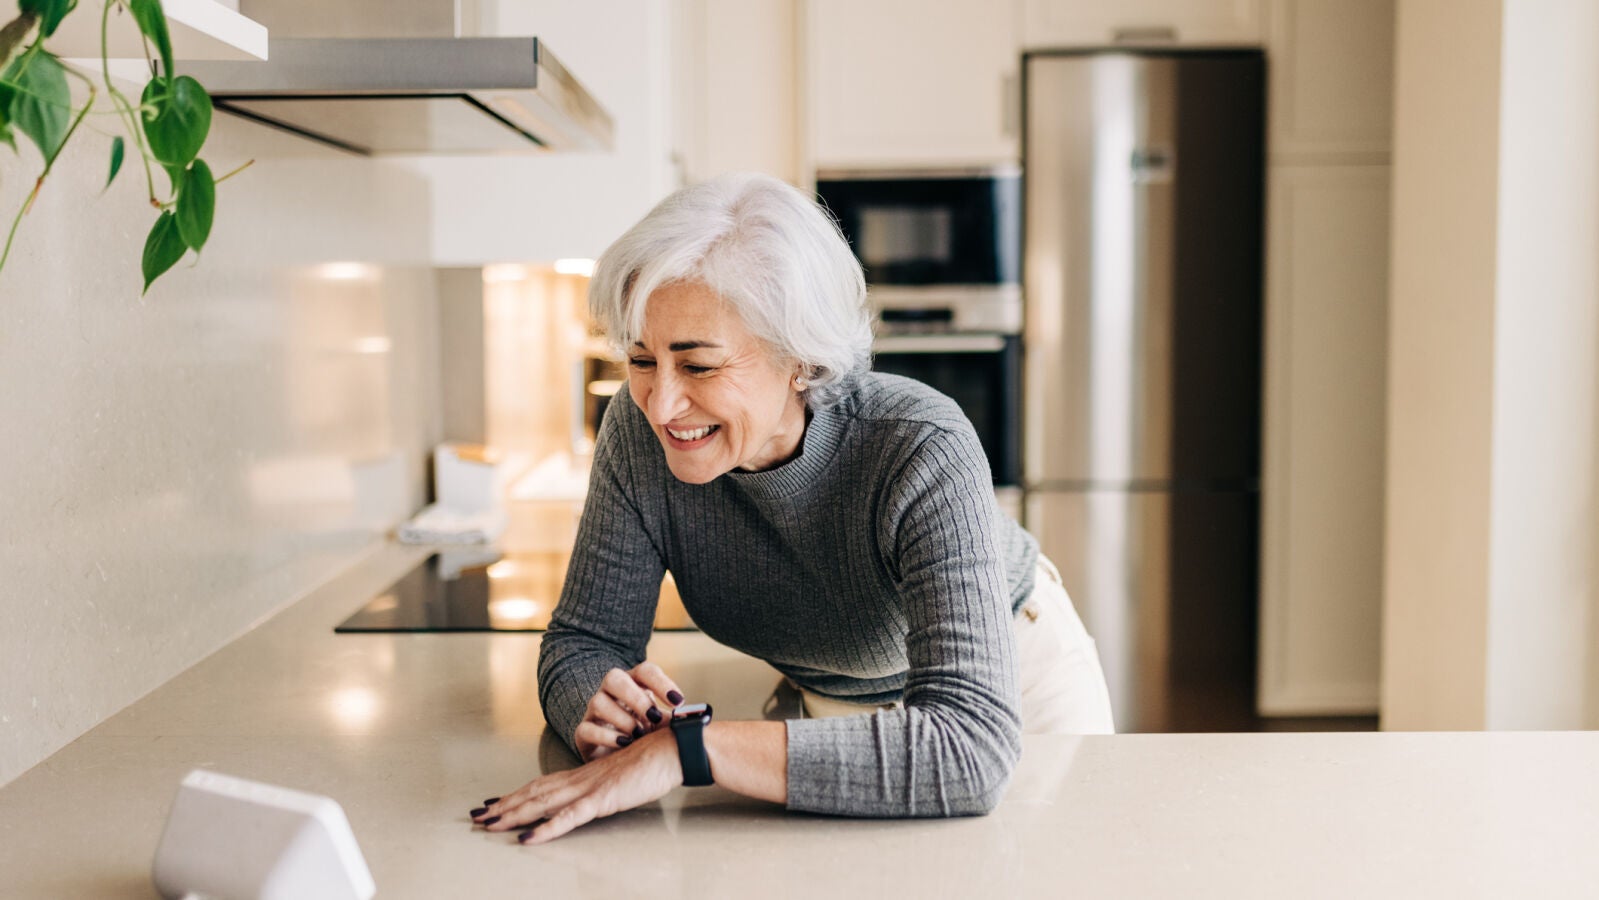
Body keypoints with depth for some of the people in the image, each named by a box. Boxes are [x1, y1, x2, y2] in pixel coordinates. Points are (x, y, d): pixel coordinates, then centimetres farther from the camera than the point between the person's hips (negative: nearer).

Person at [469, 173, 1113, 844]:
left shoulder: (922, 455, -38)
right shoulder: (639, 433, -26)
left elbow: (969, 749, -48)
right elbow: (585, 638, -18)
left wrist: (686, 750, -53)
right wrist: (603, 715, -42)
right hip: (832, 705, 2)